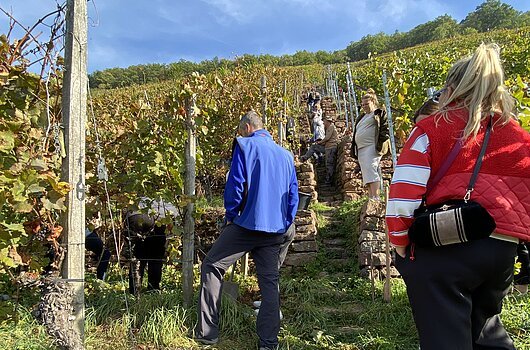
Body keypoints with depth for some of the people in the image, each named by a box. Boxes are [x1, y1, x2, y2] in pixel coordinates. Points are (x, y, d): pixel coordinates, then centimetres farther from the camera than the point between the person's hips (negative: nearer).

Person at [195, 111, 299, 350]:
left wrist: (230, 216, 5)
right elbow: (293, 195, 15)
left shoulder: (245, 146, -2)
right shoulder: (286, 155, 15)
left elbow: (235, 185, -8)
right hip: (275, 229, 6)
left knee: (211, 267, 6)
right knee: (270, 281, 9)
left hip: (248, 223, -5)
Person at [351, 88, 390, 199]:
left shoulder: (380, 113, 6)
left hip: (371, 147, -8)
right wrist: (354, 149, 20)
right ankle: (371, 198, 4)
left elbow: (385, 130, -7)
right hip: (361, 149, 8)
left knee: (370, 170, -21)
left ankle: (376, 198, -26)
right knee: (366, 174, 3)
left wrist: (379, 145, -17)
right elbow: (356, 133, 30)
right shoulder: (362, 118, 29)